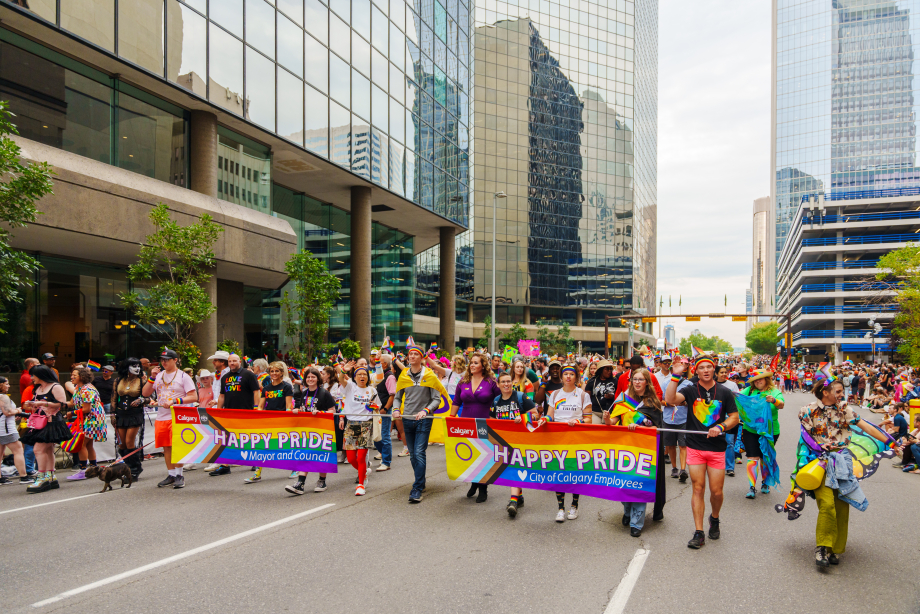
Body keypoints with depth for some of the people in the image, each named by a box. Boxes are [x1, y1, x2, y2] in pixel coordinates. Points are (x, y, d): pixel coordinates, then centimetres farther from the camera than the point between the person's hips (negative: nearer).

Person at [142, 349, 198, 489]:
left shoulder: (183, 376, -2)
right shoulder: (159, 375, 14)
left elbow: (194, 397, -7)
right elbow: (145, 393, 12)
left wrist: (175, 401, -16)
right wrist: (152, 378, 0)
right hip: (161, 418, 5)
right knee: (166, 447, 8)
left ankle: (179, 475, 0)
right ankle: (171, 475, 17)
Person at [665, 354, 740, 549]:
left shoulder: (724, 392, 4)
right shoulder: (690, 390, 0)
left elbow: (734, 417, 8)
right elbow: (670, 399, -17)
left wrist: (720, 427, -11)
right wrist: (676, 376, -22)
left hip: (717, 449, 1)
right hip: (695, 447, 0)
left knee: (717, 491, 3)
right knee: (698, 489, 0)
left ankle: (714, 519, 34)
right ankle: (699, 533, 7)